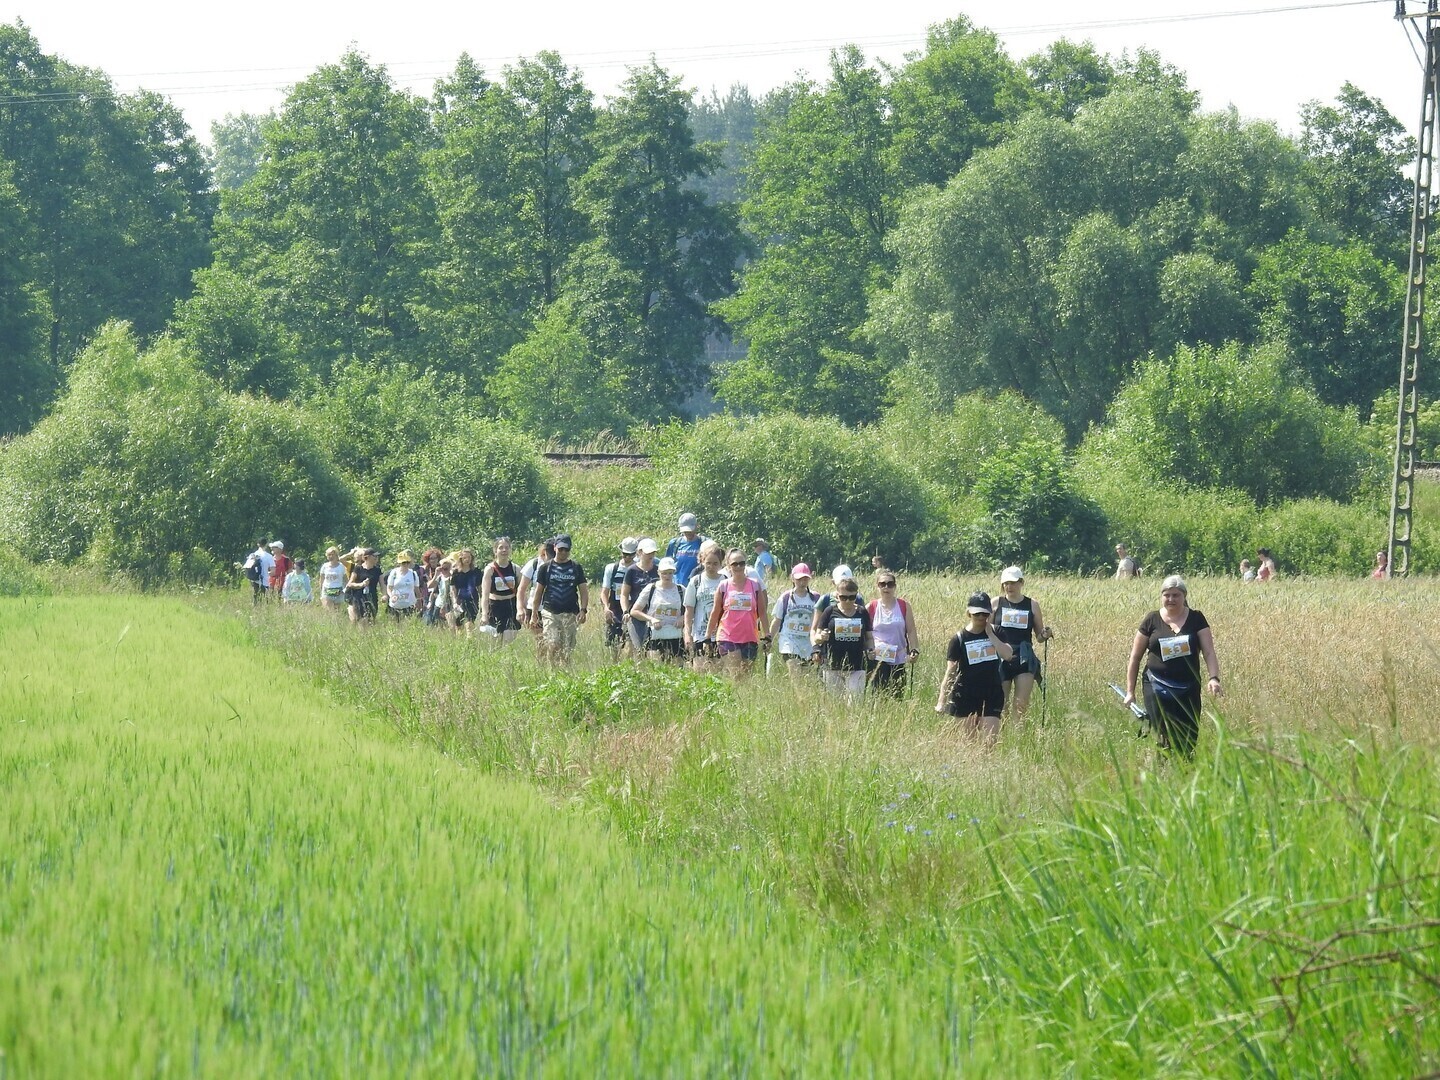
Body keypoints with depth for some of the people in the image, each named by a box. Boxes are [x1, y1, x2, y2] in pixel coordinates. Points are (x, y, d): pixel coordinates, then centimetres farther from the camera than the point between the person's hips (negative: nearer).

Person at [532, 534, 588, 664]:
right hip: (550, 613, -2)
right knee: (553, 645, -17)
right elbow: (538, 592, 10)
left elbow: (583, 591, 9)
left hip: (571, 614, 2)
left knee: (567, 650, 2)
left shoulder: (576, 567, 9)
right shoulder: (546, 567, 7)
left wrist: (583, 610, -6)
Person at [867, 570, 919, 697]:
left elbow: (911, 631, 6)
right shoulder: (871, 608, 2)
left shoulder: (904, 606, 5)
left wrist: (914, 650, -6)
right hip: (877, 661, -2)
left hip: (898, 660, 2)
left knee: (897, 696, 1)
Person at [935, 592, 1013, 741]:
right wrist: (941, 701, -9)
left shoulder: (996, 633, 4)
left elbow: (1008, 654, -13)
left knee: (991, 739, -8)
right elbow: (950, 672, -3)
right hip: (966, 696, -1)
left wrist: (990, 634, -12)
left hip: (991, 695, 1)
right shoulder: (959, 640, -2)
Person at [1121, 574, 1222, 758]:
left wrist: (1214, 677, -20)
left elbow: (1209, 652, -2)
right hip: (1157, 688, -1)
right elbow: (1135, 658, 8)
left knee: (1189, 741, 1)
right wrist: (1130, 691, 6)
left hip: (1188, 690, 1)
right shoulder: (1152, 621, 2)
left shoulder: (1196, 619, 4)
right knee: (1165, 739, -10)